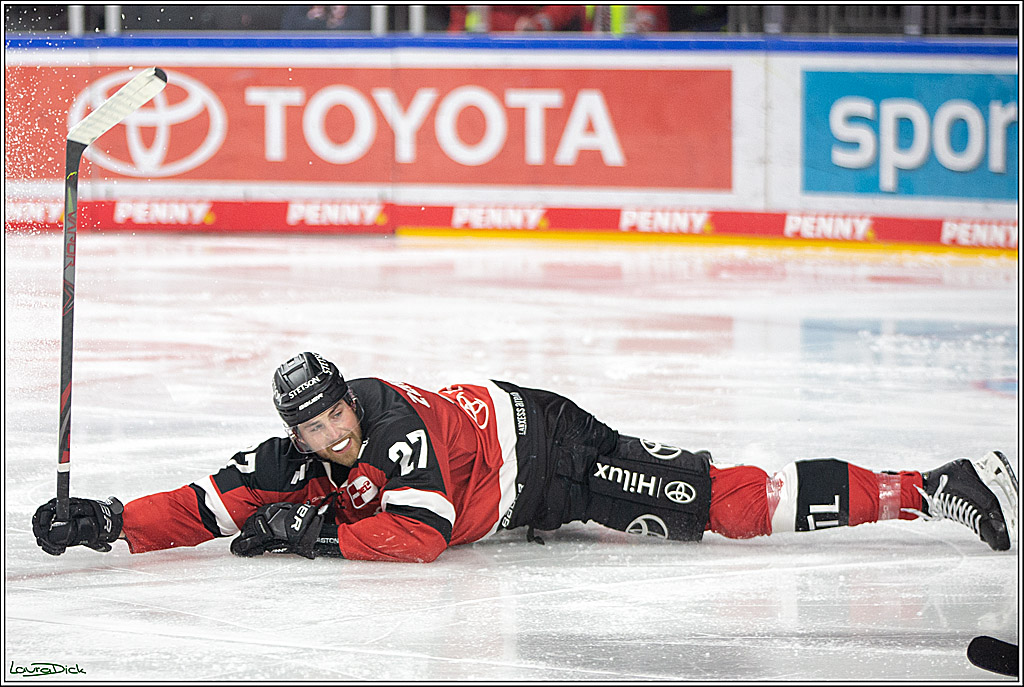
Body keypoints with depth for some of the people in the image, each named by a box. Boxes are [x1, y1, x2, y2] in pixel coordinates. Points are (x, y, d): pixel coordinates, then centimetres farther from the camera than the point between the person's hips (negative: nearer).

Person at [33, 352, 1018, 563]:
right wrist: (107, 524, -20)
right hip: (517, 505, 9)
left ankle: (940, 488, -15)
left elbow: (418, 535, -36)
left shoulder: (393, 428, -29)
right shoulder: (298, 462, -9)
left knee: (728, 506, -15)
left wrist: (318, 532, -33)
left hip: (550, 446, -8)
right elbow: (210, 507, -9)